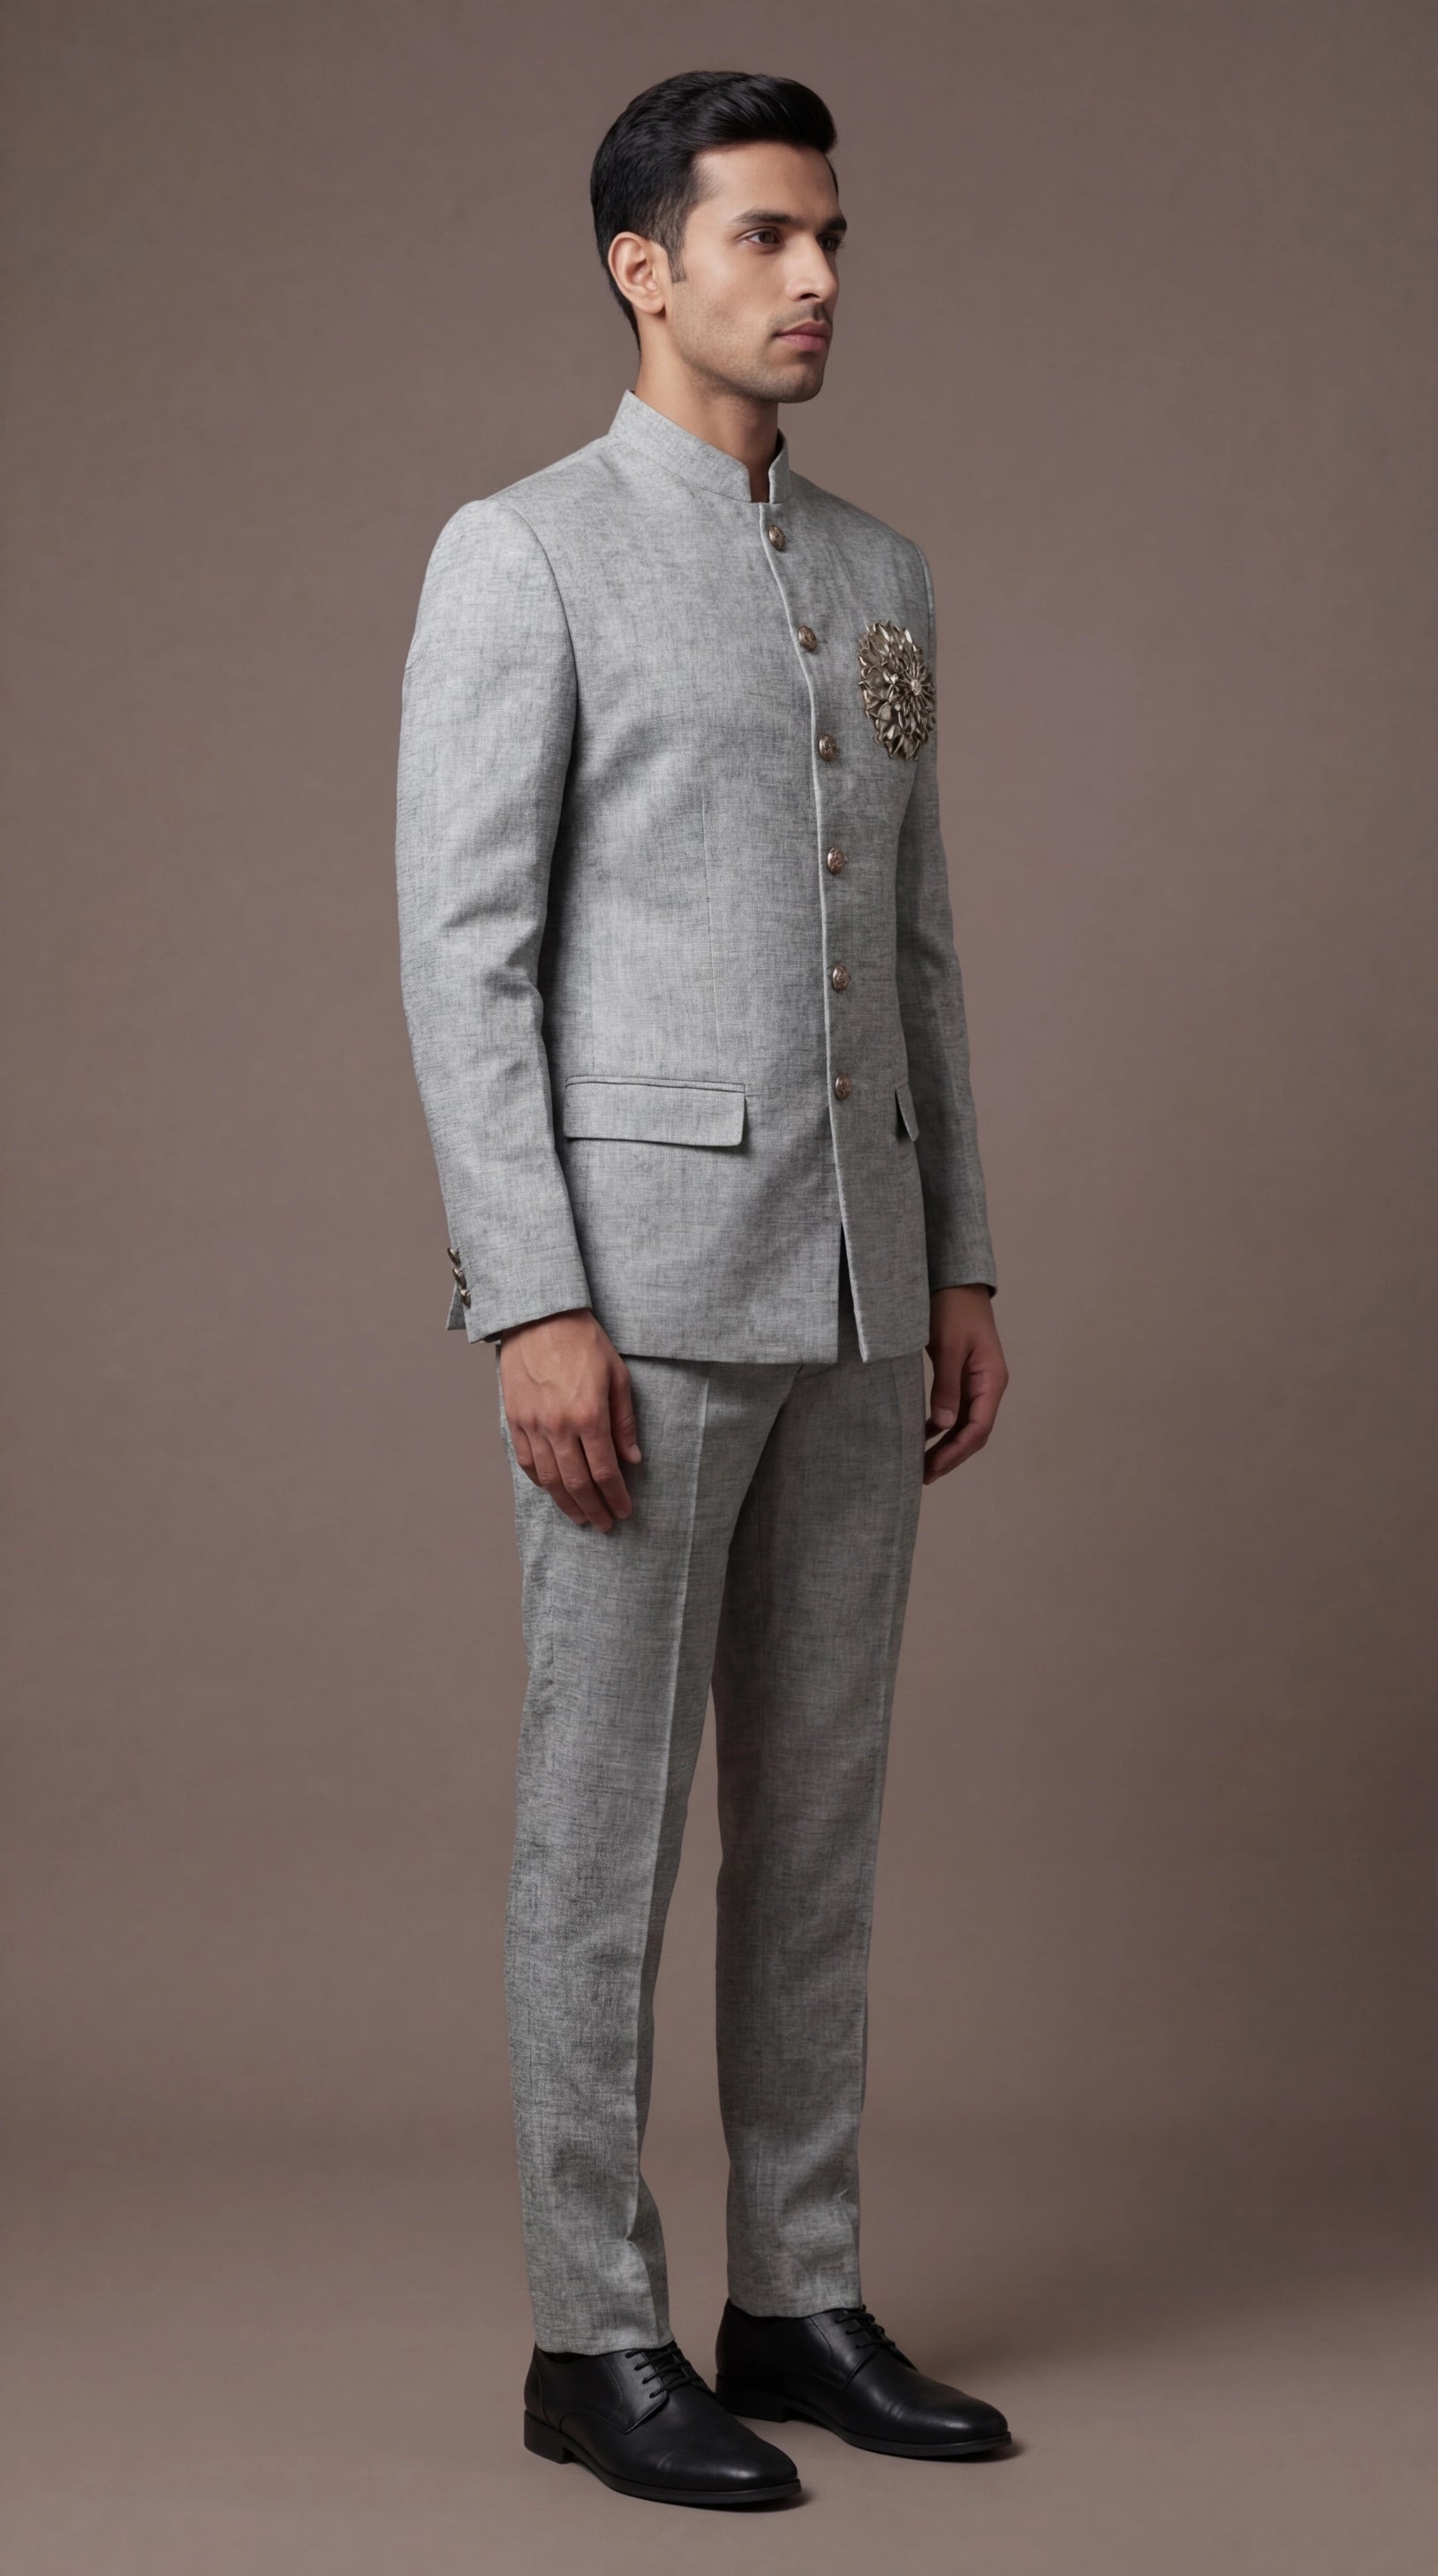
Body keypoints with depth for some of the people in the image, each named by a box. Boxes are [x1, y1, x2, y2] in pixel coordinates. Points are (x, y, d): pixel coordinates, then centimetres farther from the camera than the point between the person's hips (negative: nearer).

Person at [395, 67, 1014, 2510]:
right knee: (612, 1806, -2)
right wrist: (533, 1309, -18)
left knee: (817, 1800, 9)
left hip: (852, 1274, 7)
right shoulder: (519, 556, -7)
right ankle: (598, 2338, 9)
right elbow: (461, 957, -11)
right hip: (637, 1266, -7)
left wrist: (963, 1269, 12)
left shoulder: (878, 577, 16)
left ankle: (798, 2300, 19)